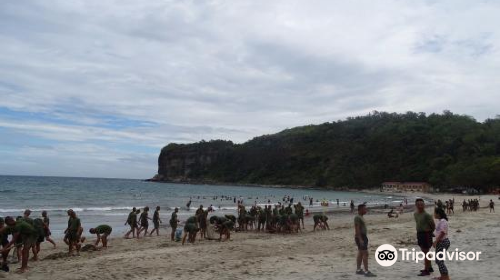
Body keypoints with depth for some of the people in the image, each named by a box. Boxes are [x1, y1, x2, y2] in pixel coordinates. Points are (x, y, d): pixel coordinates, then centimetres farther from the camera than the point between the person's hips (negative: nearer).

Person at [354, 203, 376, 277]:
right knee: (365, 254, -11)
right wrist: (360, 239, -26)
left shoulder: (360, 217, 14)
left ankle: (358, 270, 18)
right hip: (360, 237, -10)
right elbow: (357, 229, -23)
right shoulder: (357, 217, -17)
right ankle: (366, 272, -9)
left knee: (360, 254, 12)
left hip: (363, 237, 10)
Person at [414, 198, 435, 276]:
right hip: (419, 234, 9)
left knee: (426, 252, -3)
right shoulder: (415, 214, 6)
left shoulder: (426, 215, -18)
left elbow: (433, 225, -12)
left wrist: (430, 232, 1)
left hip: (426, 234, -8)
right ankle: (429, 268, 32)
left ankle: (426, 270, 5)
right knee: (424, 251, 18)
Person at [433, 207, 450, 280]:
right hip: (440, 242, 10)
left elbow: (442, 233, -22)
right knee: (438, 260, 15)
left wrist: (436, 241, -20)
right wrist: (436, 241, 19)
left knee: (439, 260, -8)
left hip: (443, 242, -10)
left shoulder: (443, 221, -18)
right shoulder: (440, 221, 13)